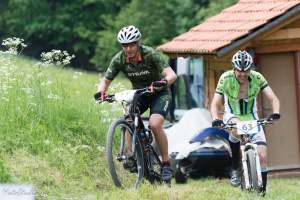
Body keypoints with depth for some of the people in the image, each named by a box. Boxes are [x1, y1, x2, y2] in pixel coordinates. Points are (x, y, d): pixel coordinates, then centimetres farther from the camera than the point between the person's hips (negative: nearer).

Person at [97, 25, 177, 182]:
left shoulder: (150, 54, -26)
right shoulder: (119, 59, -15)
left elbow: (172, 75, -33)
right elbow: (106, 80, -9)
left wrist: (163, 82, -56)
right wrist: (101, 92, -32)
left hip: (159, 93, -4)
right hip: (138, 93, 4)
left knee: (154, 124, -27)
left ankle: (166, 163, -13)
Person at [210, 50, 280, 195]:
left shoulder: (257, 78, -13)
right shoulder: (226, 78, -17)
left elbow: (273, 99, -14)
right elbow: (215, 104, -19)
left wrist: (275, 113, -36)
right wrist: (216, 119, -39)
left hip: (251, 118, 2)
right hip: (232, 116, -2)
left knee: (262, 156, -13)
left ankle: (262, 193, -3)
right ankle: (235, 168, -19)